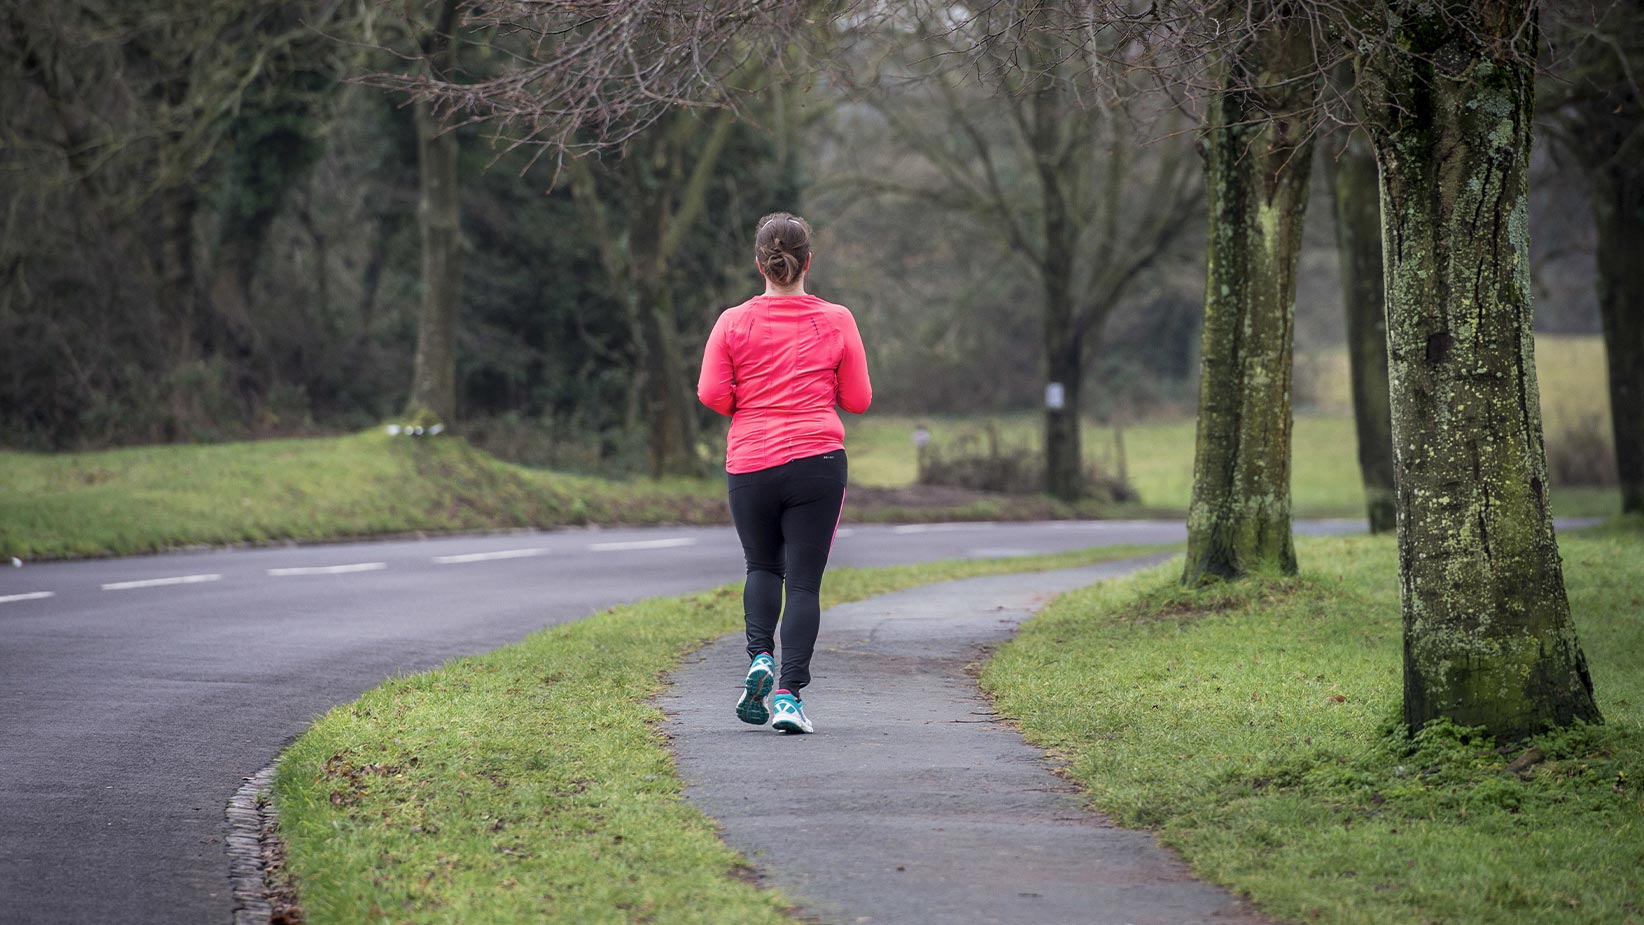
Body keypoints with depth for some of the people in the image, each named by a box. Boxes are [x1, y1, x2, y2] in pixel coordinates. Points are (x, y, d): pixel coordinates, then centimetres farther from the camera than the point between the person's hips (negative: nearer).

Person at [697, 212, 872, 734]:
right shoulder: (836, 321, 0)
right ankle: (789, 696, -10)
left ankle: (760, 657, -3)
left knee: (763, 568, 21)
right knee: (804, 582, 1)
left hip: (749, 465, 1)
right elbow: (858, 400, 4)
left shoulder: (734, 323, -1)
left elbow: (711, 394, -5)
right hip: (817, 461, -1)